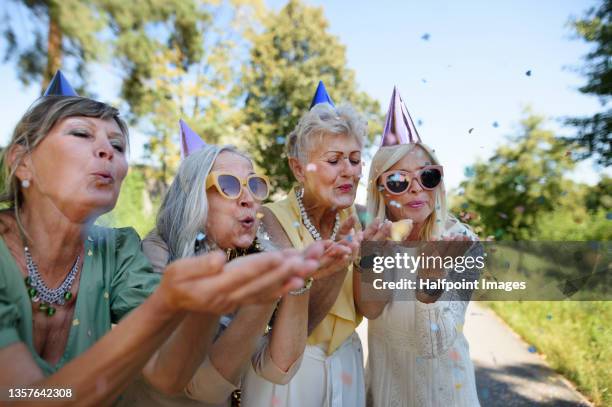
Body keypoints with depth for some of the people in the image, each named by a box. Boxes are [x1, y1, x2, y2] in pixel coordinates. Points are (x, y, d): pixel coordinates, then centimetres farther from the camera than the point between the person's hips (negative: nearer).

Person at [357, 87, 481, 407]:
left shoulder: (463, 244, -20)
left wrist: (429, 286, -43)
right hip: (385, 379, 2)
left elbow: (436, 344, -24)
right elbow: (369, 309, -23)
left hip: (440, 380, -2)